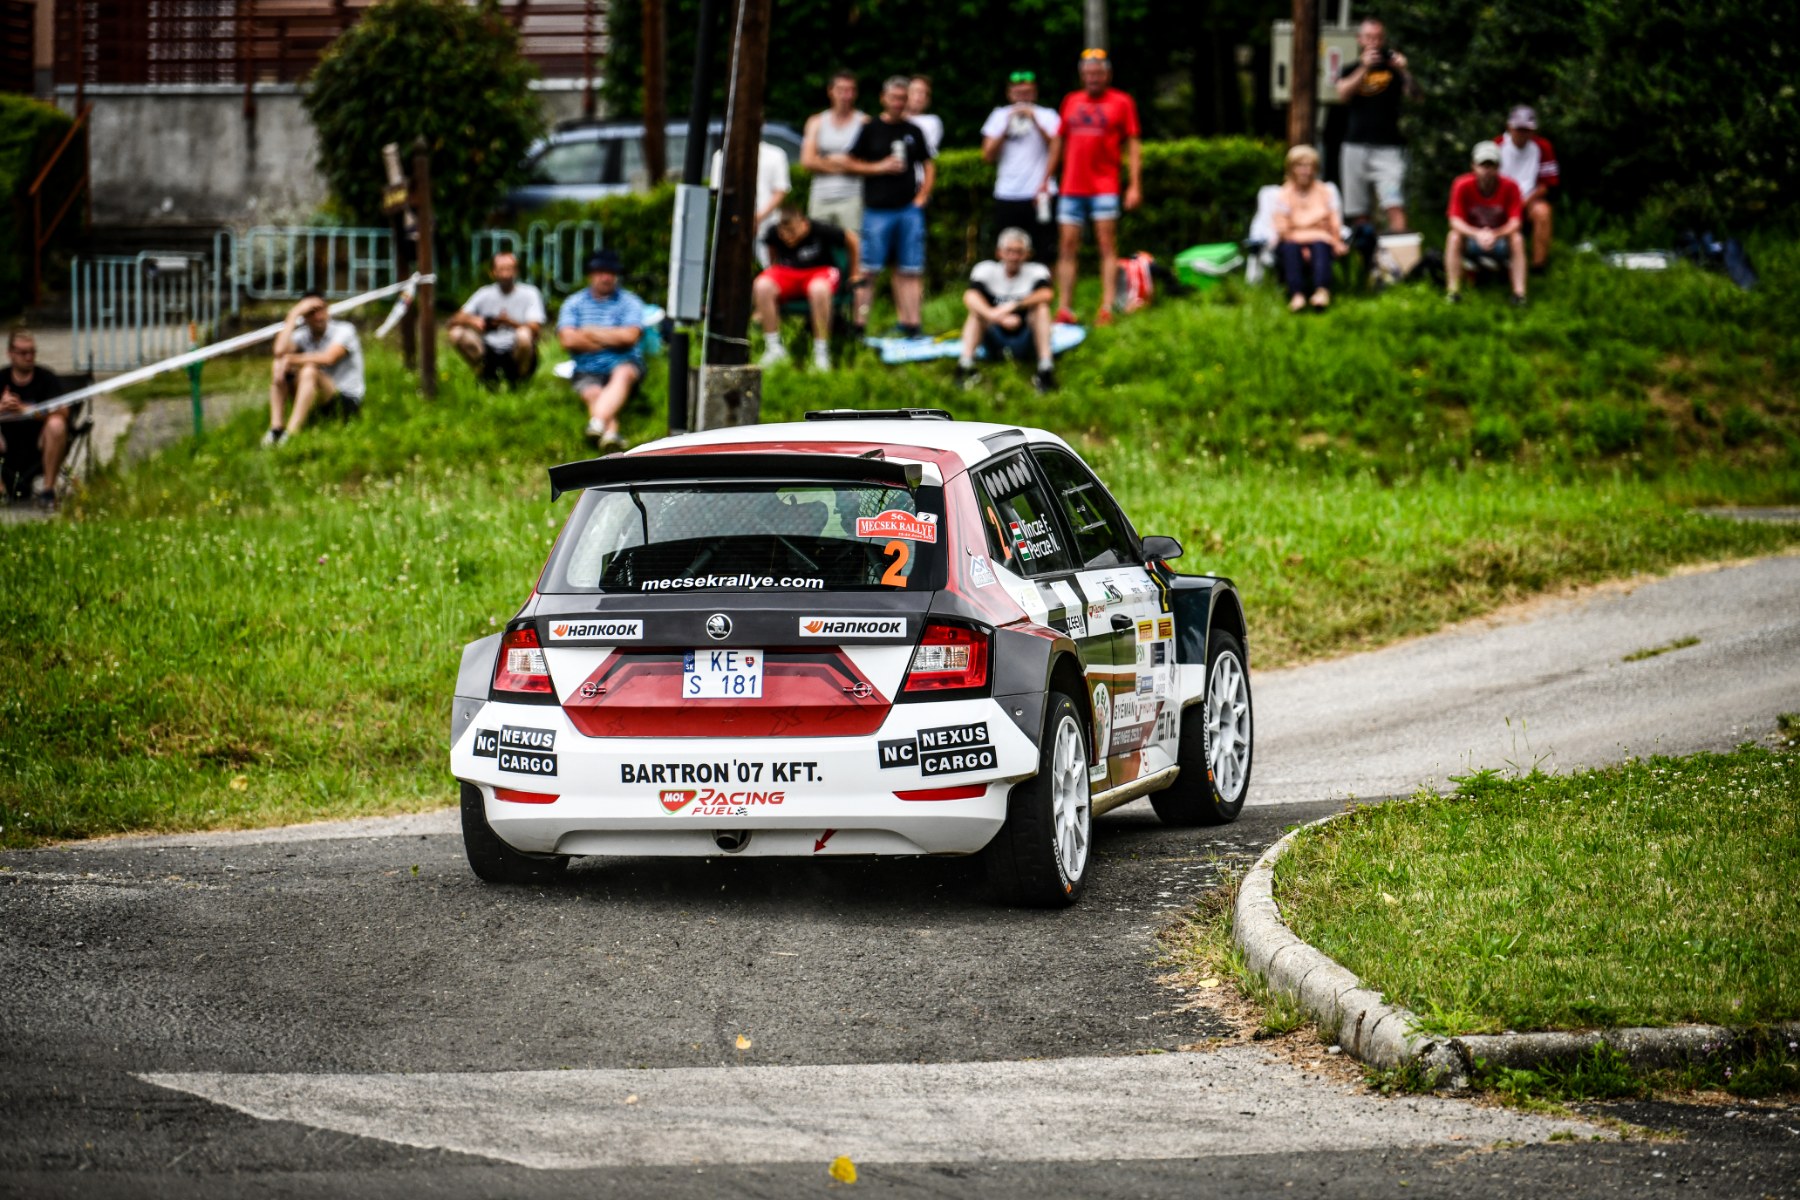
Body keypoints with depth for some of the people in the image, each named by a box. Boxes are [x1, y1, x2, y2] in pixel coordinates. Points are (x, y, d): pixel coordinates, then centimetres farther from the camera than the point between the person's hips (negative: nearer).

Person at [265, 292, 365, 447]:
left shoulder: (344, 330, -5)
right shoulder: (303, 335, 7)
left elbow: (328, 358, -24)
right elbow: (280, 351, -15)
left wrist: (292, 359, -16)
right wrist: (294, 314, -11)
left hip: (347, 402, -6)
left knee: (309, 371, -32)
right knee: (277, 366, -8)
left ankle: (291, 433, -40)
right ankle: (276, 427, -21)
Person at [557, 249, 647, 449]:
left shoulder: (630, 303, 10)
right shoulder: (574, 303, 12)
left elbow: (629, 336, -7)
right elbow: (568, 340, -3)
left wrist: (589, 333, -2)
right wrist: (612, 339, -2)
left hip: (624, 364, -2)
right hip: (588, 371, 2)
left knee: (623, 373, -36)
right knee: (593, 394, -31)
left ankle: (597, 422, -61)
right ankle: (611, 432, -60)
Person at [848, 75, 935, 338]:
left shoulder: (913, 131, 11)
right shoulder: (871, 129, 4)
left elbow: (929, 166, 16)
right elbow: (852, 163, 3)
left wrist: (922, 196, 4)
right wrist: (880, 167, -10)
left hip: (909, 208, 3)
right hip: (877, 208, -3)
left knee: (910, 269, 1)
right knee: (868, 270, -3)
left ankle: (911, 324, 2)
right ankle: (859, 324, 0)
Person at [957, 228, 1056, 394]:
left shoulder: (1037, 271, 0)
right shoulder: (985, 270, 1)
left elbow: (1047, 294, -24)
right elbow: (969, 297, -20)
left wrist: (1013, 306, -35)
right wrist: (998, 317, -38)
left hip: (1025, 343, -1)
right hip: (994, 344, 1)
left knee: (1040, 306, -23)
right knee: (977, 310, -21)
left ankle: (1046, 366, -38)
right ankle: (965, 364, -38)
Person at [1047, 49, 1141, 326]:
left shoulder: (1121, 102, 3)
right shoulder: (1071, 102, 14)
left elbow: (1131, 145, 1)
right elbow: (1059, 142, 19)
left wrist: (1135, 185, -7)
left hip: (1105, 186, -4)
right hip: (1072, 186, 4)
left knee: (1107, 246, -6)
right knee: (1068, 247, 1)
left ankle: (1107, 309, -9)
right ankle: (1064, 310, 1)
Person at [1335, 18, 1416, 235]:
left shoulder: (1393, 69, 11)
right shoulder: (1351, 71, 15)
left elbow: (1414, 94, -1)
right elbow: (1343, 93, -4)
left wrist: (1404, 72, -18)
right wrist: (1364, 67, -14)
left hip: (1388, 146, -2)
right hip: (1356, 145, 2)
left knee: (1395, 204, -18)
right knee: (1358, 211, 3)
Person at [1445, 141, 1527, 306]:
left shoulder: (1510, 187, -16)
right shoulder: (1462, 186, -16)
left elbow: (1515, 222, -20)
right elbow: (1455, 220, -21)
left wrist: (1495, 235, -40)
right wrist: (1477, 234, -39)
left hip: (1500, 238, 0)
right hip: (1472, 239, 0)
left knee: (1517, 239, -30)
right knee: (1454, 236, -30)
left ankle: (1519, 292, -33)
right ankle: (1452, 291, -31)